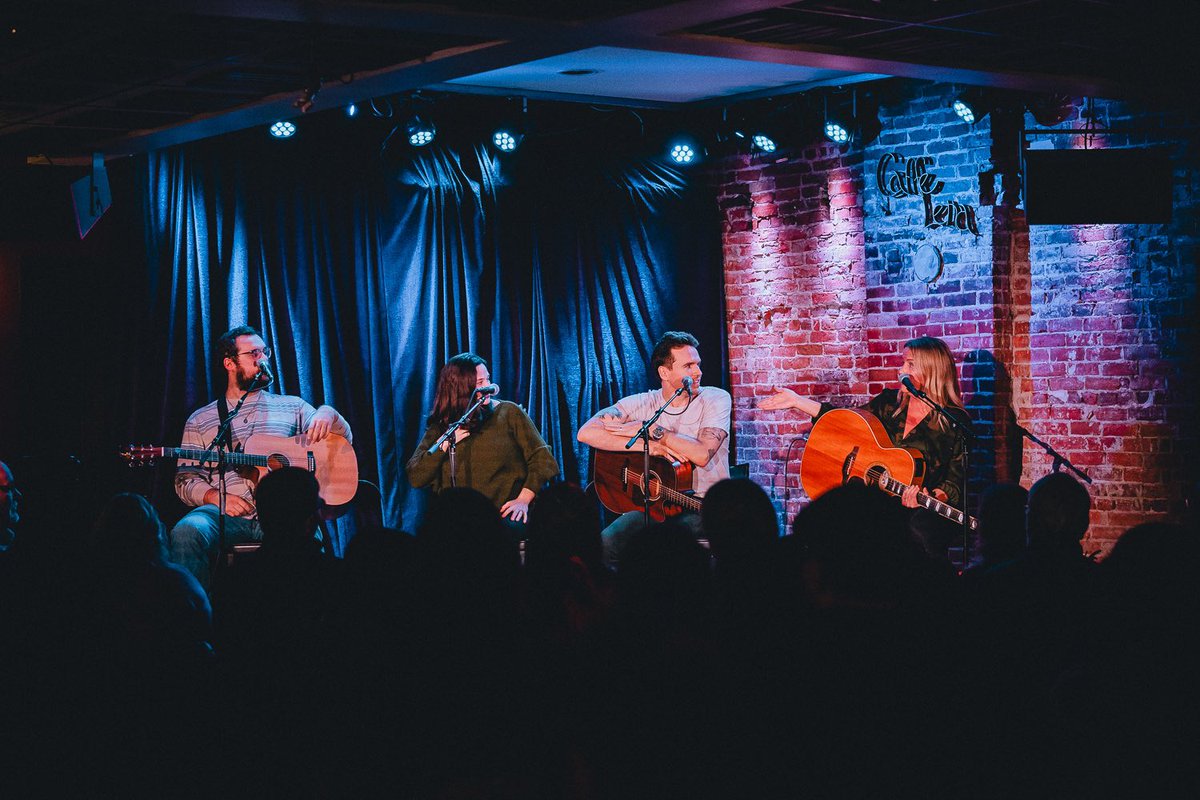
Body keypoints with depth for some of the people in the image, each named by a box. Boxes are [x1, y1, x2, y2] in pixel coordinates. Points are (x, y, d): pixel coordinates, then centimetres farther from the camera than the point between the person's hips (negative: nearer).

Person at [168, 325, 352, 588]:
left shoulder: (291, 407, 22)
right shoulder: (200, 420, 20)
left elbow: (345, 440, 20)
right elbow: (185, 480, 14)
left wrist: (328, 414, -3)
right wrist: (215, 496, -7)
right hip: (227, 514, 0)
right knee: (187, 531, -33)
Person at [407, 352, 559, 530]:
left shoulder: (509, 413, 10)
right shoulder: (440, 427, 15)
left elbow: (541, 458, 5)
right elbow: (415, 478, 9)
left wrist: (523, 500, -8)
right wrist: (445, 444, -2)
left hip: (504, 513, -2)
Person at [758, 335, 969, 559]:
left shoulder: (956, 420, -1)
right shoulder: (891, 401, 12)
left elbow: (957, 478, -2)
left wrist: (938, 496, -23)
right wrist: (797, 401, 19)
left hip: (926, 508, -3)